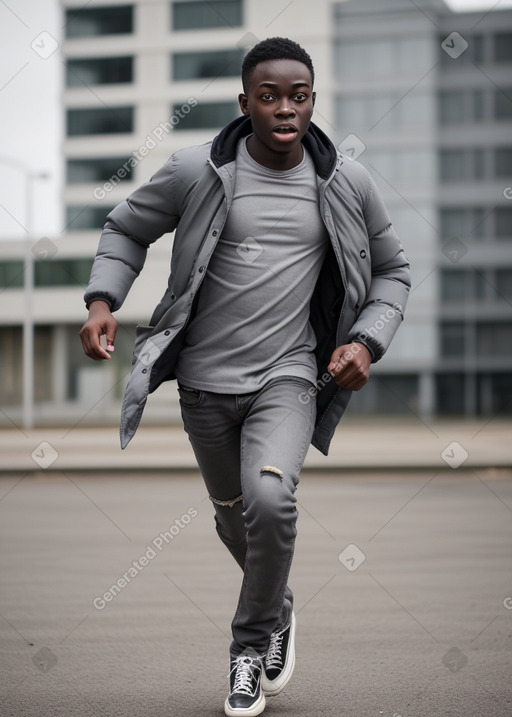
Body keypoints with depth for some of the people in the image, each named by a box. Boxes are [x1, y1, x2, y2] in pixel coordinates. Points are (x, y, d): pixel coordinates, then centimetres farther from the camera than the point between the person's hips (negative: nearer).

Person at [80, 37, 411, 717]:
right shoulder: (197, 170, -7)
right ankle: (278, 607, 48)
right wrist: (102, 300, -9)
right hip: (205, 379, 1)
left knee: (270, 496, -26)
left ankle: (252, 643, -2)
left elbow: (392, 269, 11)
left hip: (288, 378, -1)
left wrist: (367, 341, -5)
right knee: (234, 513, 16)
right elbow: (126, 227, 8)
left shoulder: (347, 183, -2)